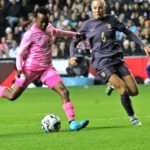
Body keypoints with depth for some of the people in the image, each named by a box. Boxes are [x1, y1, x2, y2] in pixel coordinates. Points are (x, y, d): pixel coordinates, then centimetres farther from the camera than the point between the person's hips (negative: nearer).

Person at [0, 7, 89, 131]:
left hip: (47, 68, 5)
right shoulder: (31, 34, -14)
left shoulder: (49, 27, 5)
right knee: (12, 96, -3)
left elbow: (56, 32, 31)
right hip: (31, 68, -5)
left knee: (64, 92, -13)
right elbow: (20, 53, -9)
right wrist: (19, 69, -24)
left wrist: (73, 34, 35)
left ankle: (72, 122, -17)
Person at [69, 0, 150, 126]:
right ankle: (132, 118, -2)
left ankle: (113, 85, 26)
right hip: (102, 62, -3)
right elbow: (74, 41, 7)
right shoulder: (87, 25, 1)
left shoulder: (112, 20, 4)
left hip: (117, 58, 3)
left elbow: (128, 33, 12)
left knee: (134, 91, -3)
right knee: (123, 89, -21)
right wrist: (72, 56, -11)